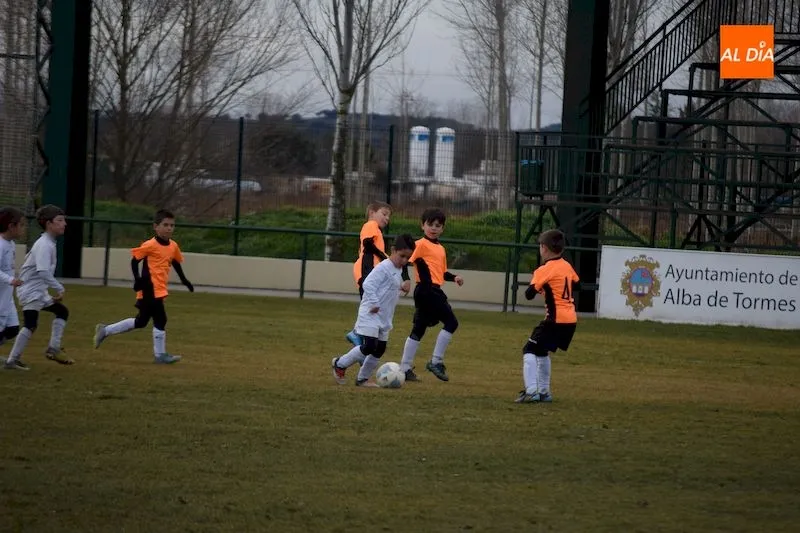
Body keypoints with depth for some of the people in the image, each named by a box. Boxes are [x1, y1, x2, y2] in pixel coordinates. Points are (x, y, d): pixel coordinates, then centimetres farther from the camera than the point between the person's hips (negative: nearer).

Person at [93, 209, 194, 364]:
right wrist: (138, 279, -18)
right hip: (150, 289, -9)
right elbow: (134, 261, -9)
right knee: (160, 319, -8)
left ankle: (105, 331, 27)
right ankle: (160, 355, 3)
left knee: (141, 322, 16)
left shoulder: (173, 246, 8)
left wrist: (184, 280, 22)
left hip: (160, 290, 9)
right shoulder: (150, 245, -14)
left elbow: (176, 263, 24)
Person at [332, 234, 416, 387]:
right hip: (370, 315, -9)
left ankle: (363, 378, 20)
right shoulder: (383, 268, -16)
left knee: (379, 350, 9)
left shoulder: (398, 271, 12)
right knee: (368, 346, -16)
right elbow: (368, 285, -23)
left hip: (385, 317, 9)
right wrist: (374, 303, -24)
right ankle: (340, 364, 2)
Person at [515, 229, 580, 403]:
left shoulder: (545, 270, -11)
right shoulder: (567, 266, 11)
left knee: (530, 351, -5)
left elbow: (529, 294, -14)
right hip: (571, 319, 8)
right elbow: (576, 283, 28)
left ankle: (531, 391, -18)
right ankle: (544, 392, 26)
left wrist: (539, 287, 8)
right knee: (542, 351, 24)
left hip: (555, 319, -8)